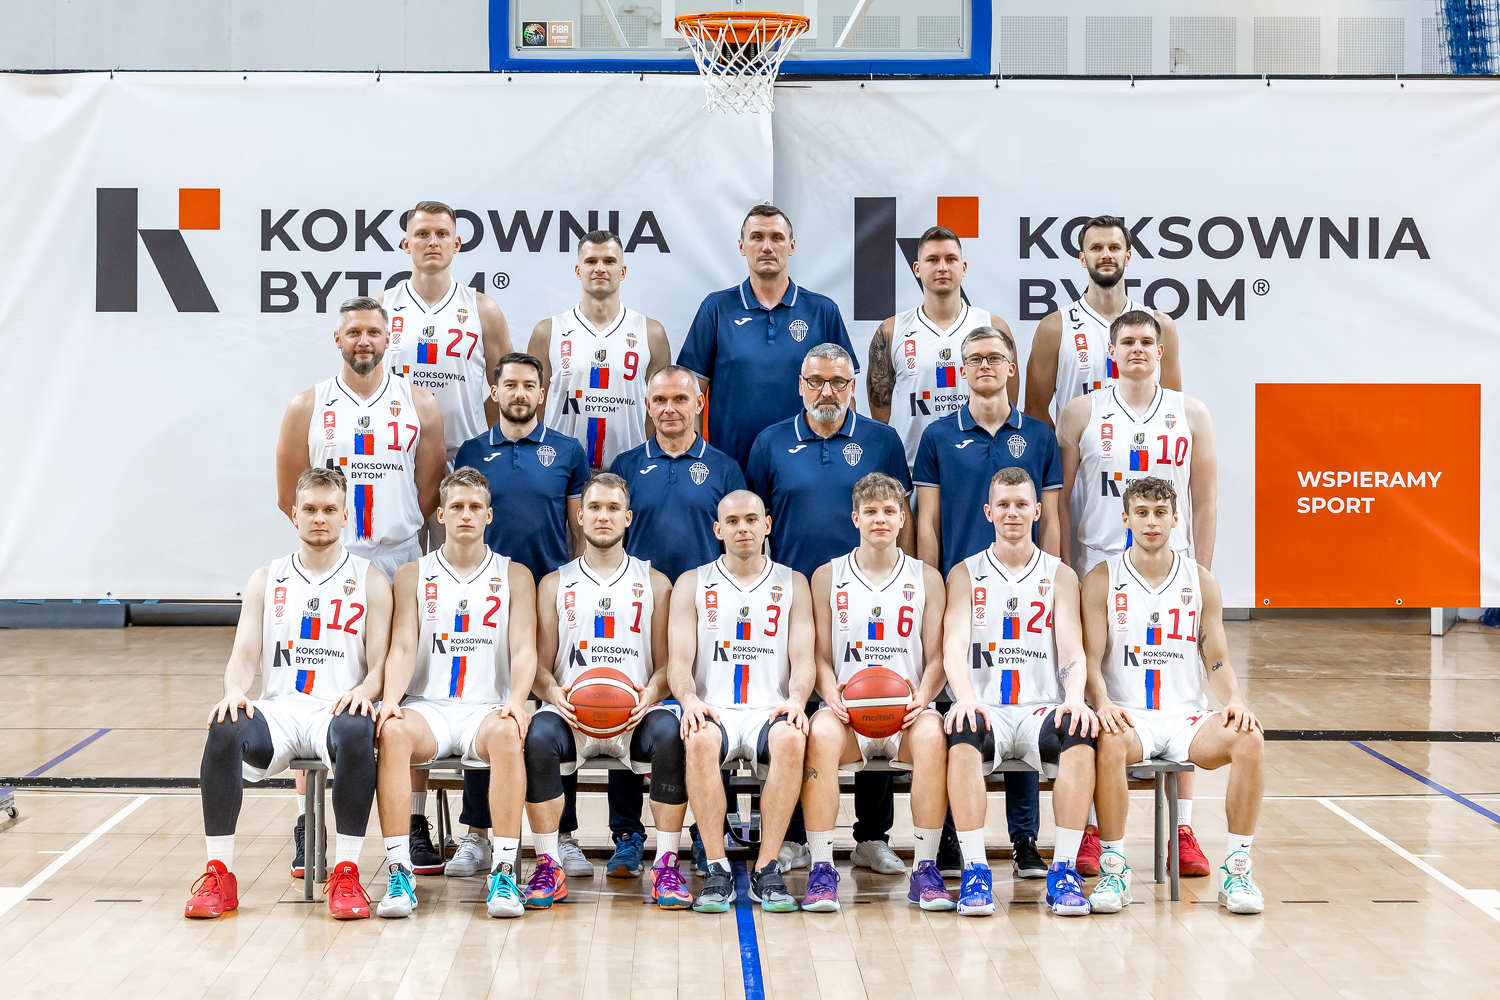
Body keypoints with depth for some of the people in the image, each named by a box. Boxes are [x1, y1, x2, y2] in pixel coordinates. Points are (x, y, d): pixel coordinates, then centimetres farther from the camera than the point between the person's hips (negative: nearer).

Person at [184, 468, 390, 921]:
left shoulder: (370, 581, 11)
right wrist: (234, 691, -14)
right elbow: (244, 655, 10)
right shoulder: (266, 581, 17)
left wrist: (364, 690, -19)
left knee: (355, 732, -39)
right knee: (225, 729, -32)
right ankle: (219, 873, -26)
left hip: (338, 709, -2)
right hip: (278, 710, 2)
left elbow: (382, 664, 5)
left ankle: (346, 873, -32)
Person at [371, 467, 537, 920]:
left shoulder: (514, 575, 11)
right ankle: (398, 874, -35)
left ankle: (504, 873, -34)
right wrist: (391, 698, -19)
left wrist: (516, 701, -20)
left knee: (507, 734, -37)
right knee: (392, 732, -35)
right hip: (427, 707, 0)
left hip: (487, 708, 0)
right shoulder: (413, 575, 12)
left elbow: (524, 649, 1)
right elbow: (402, 647, 2)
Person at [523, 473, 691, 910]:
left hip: (635, 712, 0)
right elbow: (538, 665, 10)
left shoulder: (655, 583, 15)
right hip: (572, 711, 1)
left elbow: (666, 662, 9)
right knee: (539, 735, -33)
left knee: (670, 733, -34)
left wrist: (651, 693, -14)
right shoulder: (555, 584, 16)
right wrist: (554, 693, -13)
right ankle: (548, 866, -24)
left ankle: (666, 866, -26)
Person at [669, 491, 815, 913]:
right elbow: (680, 660, 4)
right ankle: (717, 870, -29)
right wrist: (690, 699, -20)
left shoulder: (792, 584, 14)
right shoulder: (693, 583, 13)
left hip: (769, 711, 1)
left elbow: (803, 659, 6)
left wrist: (795, 699, -18)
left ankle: (767, 869, -29)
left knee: (791, 739, -36)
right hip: (714, 710, 0)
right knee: (701, 740, -37)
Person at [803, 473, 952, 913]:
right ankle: (822, 868, -31)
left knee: (932, 735, -36)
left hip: (907, 712, 0)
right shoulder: (827, 577, 12)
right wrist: (832, 693, -12)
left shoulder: (926, 578, 13)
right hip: (848, 711, 0)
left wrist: (923, 695, -12)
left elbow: (937, 658, 9)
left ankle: (925, 869, -27)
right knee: (821, 733, -36)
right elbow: (820, 657, 10)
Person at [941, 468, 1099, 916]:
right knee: (963, 735, -37)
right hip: (985, 709, -1)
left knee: (1081, 735, -34)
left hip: (1042, 709, 1)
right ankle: (974, 870, -32)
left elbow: (1072, 648, 0)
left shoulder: (1060, 576, 13)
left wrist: (1075, 698, -23)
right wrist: (966, 697, -26)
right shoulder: (964, 574, 11)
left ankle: (1064, 868, -26)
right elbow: (954, 644, -4)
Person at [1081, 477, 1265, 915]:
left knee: (1249, 738, -27)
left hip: (1186, 715, 2)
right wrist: (1103, 703, -22)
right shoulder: (1101, 580, 3)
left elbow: (1218, 661, 10)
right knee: (1110, 743, -38)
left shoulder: (1200, 581, 9)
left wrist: (1235, 701, -11)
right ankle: (1114, 867, -23)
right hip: (1127, 715, -2)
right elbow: (1091, 660, -2)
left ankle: (1237, 868, -16)